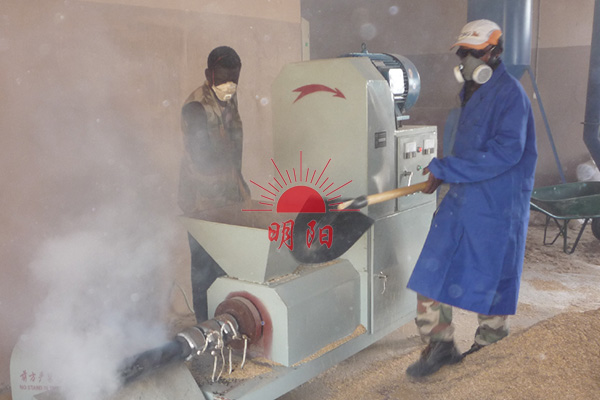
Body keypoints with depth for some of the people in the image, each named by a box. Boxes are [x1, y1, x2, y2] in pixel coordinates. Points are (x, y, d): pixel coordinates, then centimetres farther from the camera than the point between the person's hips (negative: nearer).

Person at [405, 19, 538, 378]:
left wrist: (446, 169, -22)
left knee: (490, 277, 6)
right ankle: (440, 344, 15)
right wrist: (444, 173, 12)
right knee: (435, 266, 3)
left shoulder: (510, 93, -13)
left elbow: (506, 151, -24)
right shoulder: (471, 93, 14)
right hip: (462, 199, 8)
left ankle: (489, 349, 28)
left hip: (498, 206, -8)